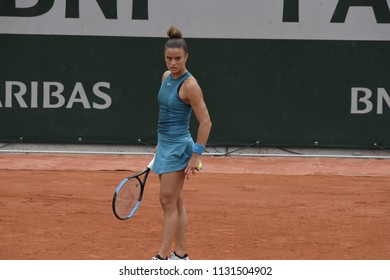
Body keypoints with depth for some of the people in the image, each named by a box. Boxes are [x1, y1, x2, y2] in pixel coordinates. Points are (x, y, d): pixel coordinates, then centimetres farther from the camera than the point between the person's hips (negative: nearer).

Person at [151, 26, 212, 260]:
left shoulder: (189, 85, -17)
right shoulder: (166, 76, 7)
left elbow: (206, 122, -17)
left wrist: (196, 156, -18)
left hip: (178, 147, -8)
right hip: (165, 145, 8)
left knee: (169, 202, -6)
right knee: (176, 203, 11)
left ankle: (163, 257, -3)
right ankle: (181, 254, 16)